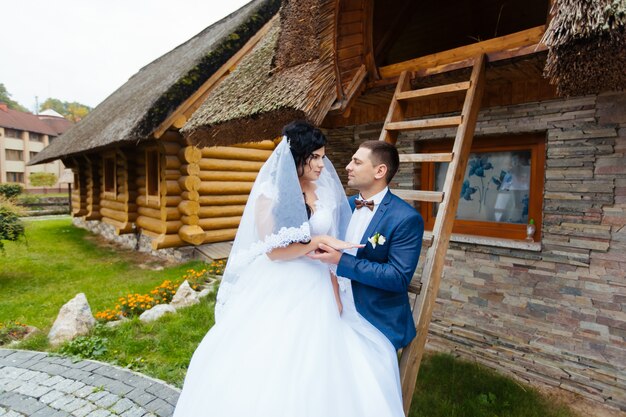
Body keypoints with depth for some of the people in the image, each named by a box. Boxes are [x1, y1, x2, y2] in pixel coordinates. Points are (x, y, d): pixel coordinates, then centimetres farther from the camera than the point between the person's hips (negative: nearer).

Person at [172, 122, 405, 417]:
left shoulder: (326, 192, 3)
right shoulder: (269, 193, -10)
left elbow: (330, 250, 7)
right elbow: (272, 250, -15)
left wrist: (336, 295, 3)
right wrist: (318, 241, -16)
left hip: (316, 293, 4)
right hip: (278, 293, -3)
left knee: (317, 370, 10)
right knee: (268, 373, 9)